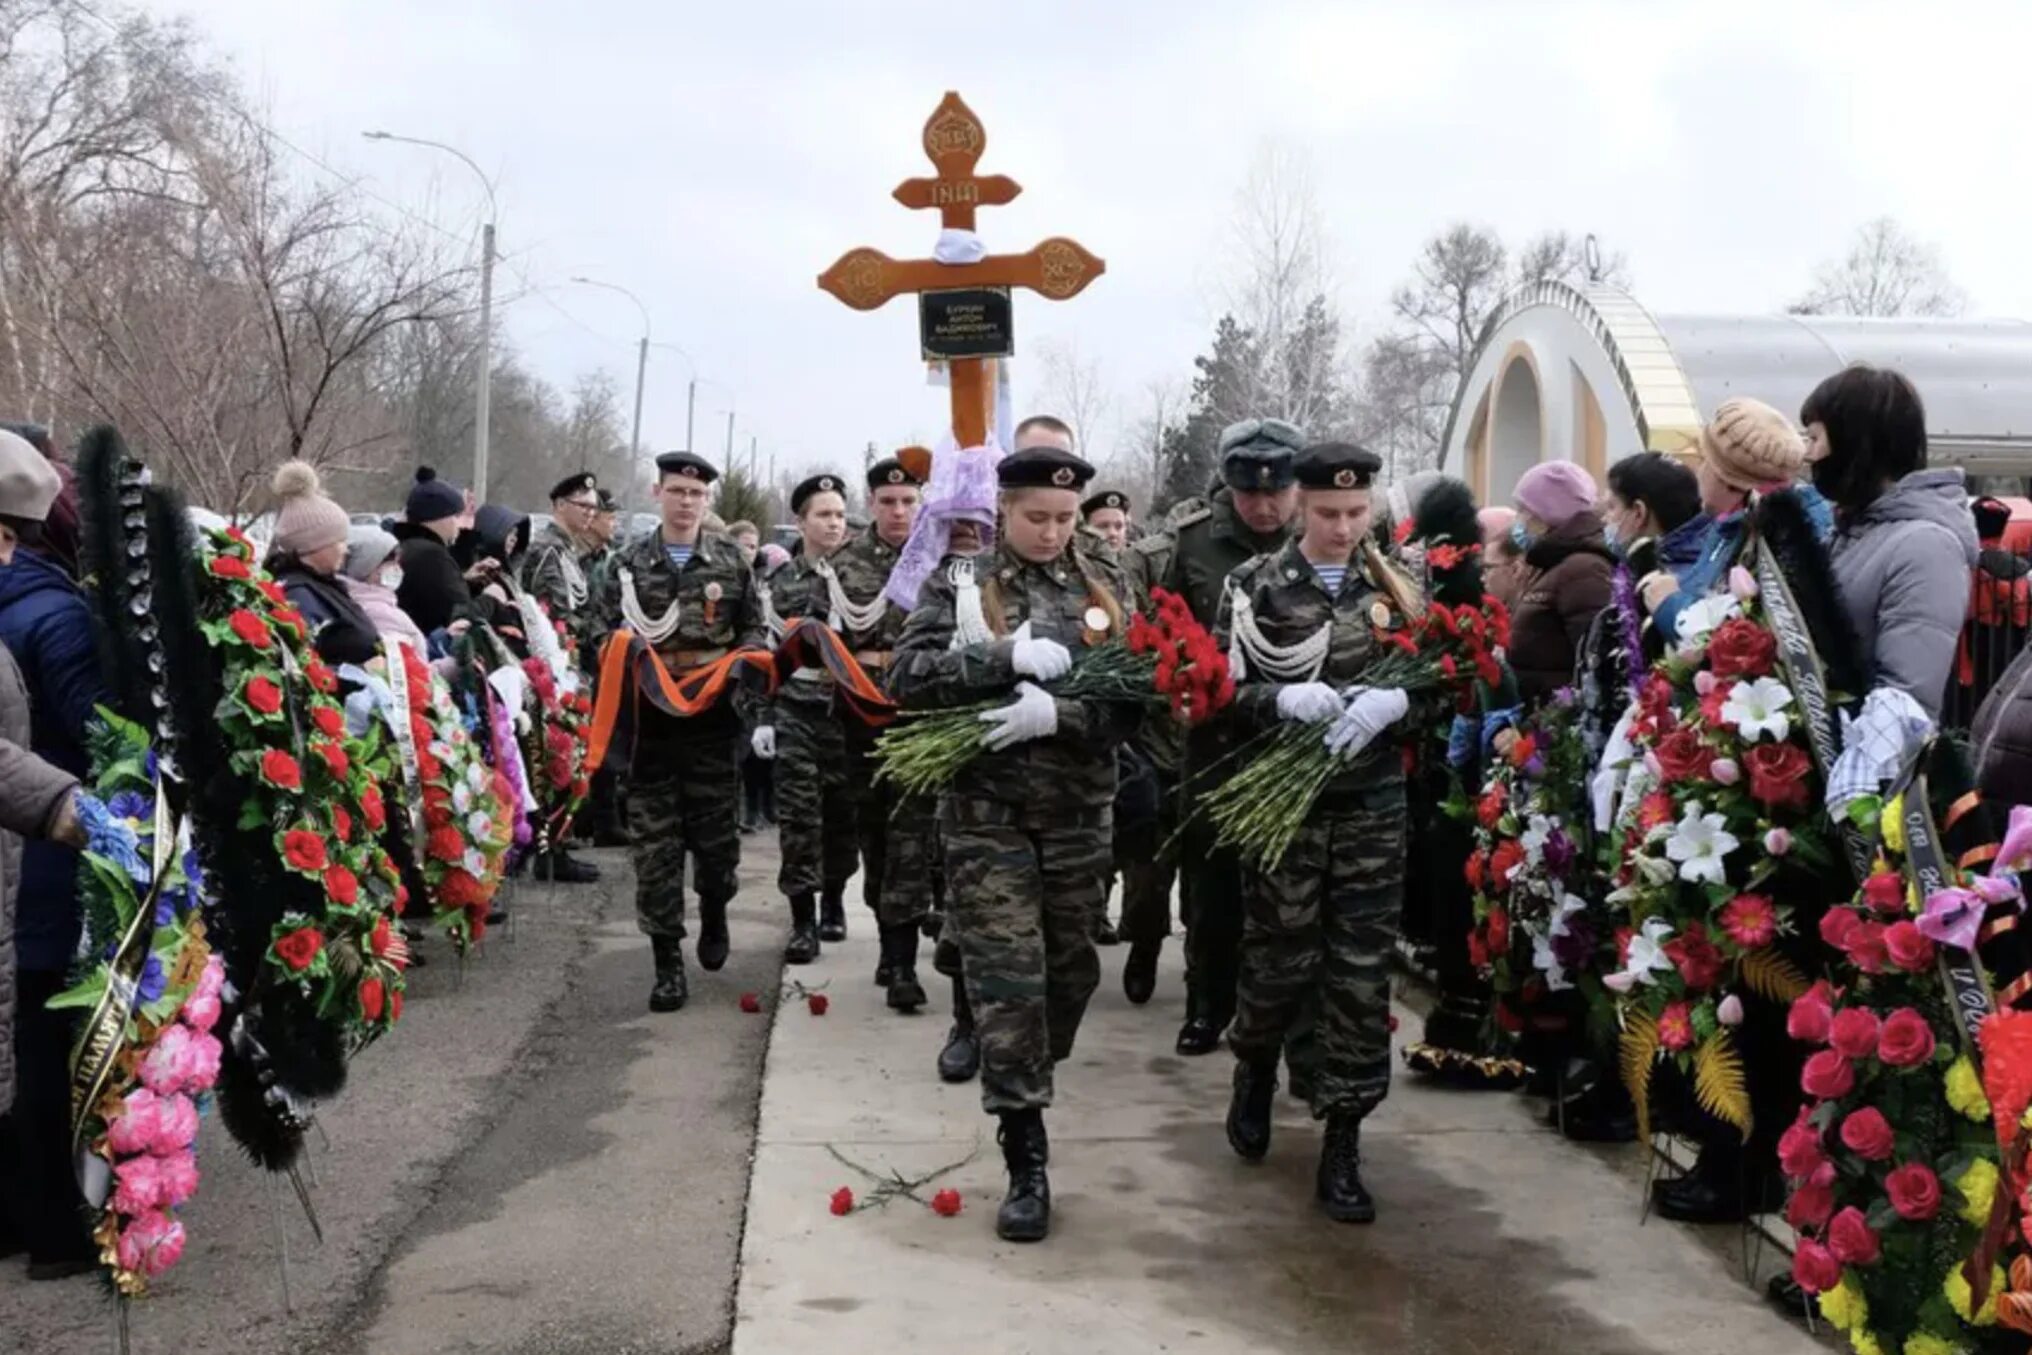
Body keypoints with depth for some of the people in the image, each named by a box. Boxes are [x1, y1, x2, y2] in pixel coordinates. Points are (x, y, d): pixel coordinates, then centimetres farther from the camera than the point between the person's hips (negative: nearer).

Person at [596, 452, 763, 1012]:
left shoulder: (731, 560, 5)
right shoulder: (630, 562, 5)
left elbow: (754, 629, 10)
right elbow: (605, 632, 8)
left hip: (713, 718, 0)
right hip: (651, 718, 0)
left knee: (715, 833, 8)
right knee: (655, 842, 0)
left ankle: (714, 914, 39)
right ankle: (667, 961, 6)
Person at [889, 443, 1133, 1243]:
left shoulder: (1103, 587, 7)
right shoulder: (959, 583, 1)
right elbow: (908, 676, -12)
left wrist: (1057, 711, -20)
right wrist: (1008, 656, -21)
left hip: (1078, 810, 3)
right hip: (985, 810, -3)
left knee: (1070, 969, 14)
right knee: (1006, 981, -7)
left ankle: (1026, 1086, 40)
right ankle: (1026, 1164, -3)